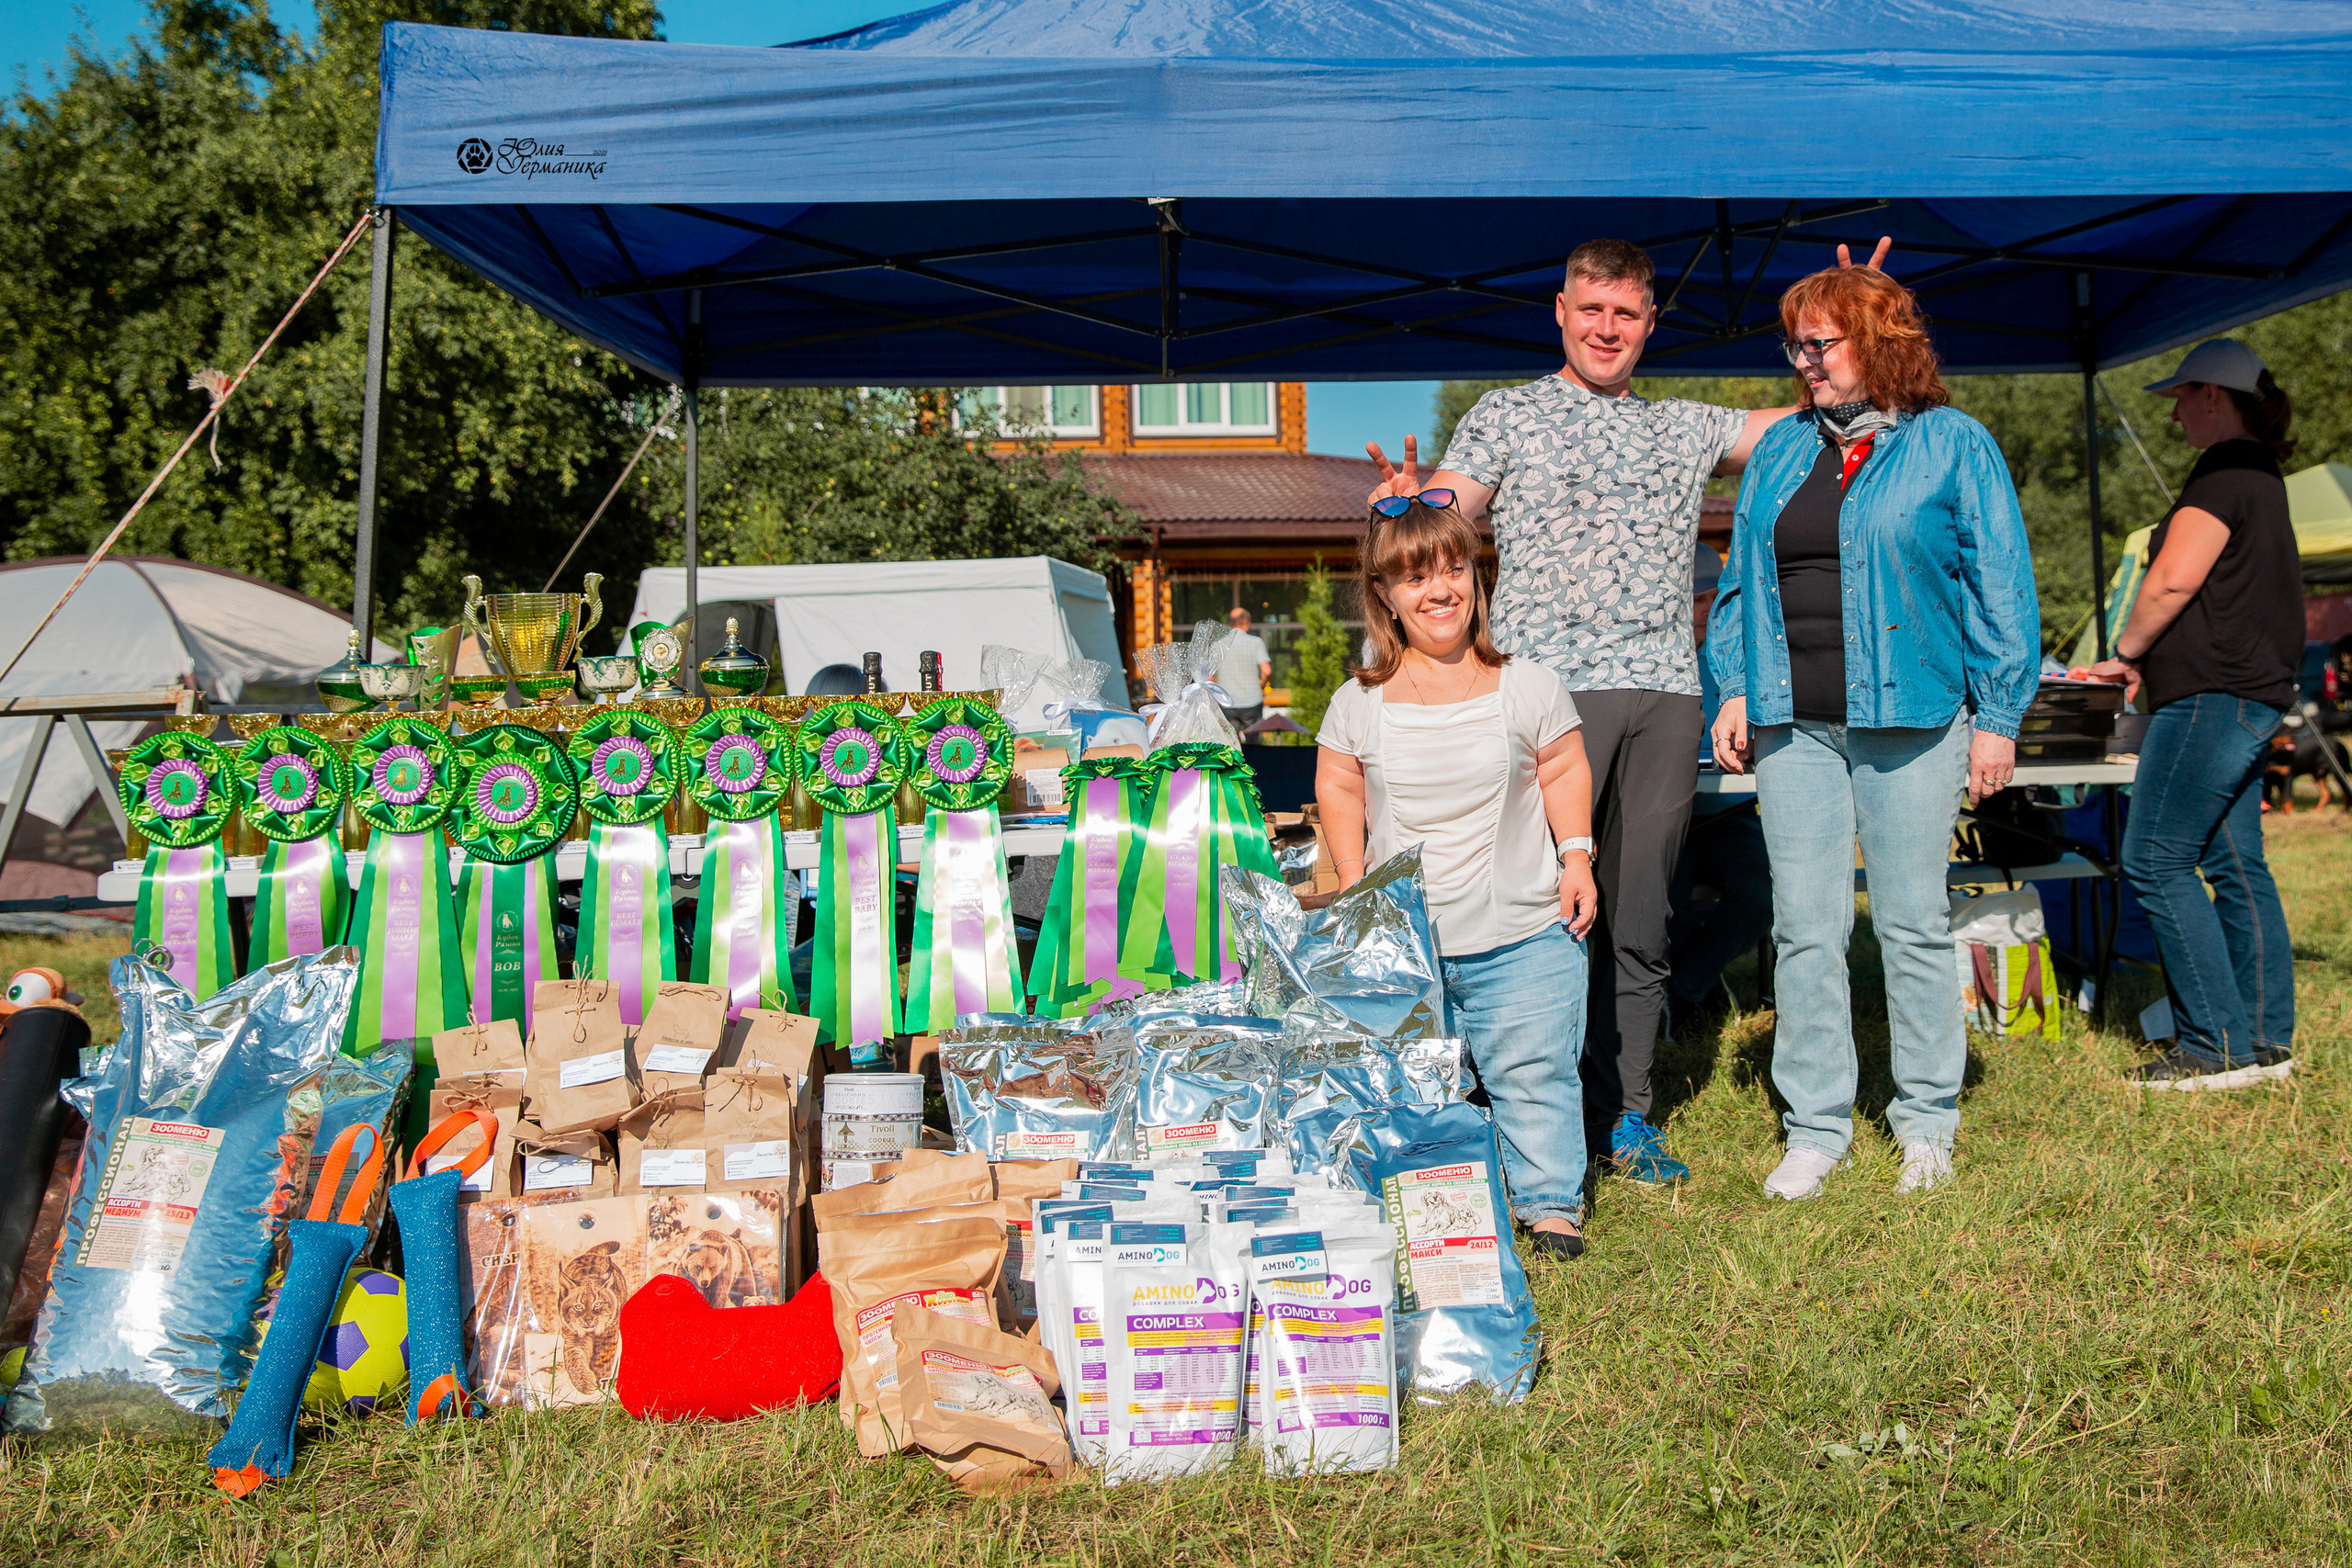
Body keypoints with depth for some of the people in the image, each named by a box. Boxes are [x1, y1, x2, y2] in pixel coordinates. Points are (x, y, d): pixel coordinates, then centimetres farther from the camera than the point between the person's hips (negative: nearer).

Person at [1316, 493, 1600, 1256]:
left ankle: (1551, 1201, 17)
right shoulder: (1358, 704, 1)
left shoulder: (1528, 686, 0)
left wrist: (1576, 857, -1)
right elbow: (1338, 788, 10)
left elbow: (1565, 771, 8)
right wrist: (1352, 885, 3)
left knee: (1533, 1072, 3)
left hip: (1524, 931, -1)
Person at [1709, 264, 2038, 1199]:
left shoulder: (1953, 446, 2)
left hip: (1910, 718, -3)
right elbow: (1742, 577, 17)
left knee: (1913, 922, 3)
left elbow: (1999, 588, 0)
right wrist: (1735, 689, 7)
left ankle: (1927, 1121, 19)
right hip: (1792, 724, 4)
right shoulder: (1780, 450, 15)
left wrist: (1998, 718, -4)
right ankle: (1816, 1126, 13)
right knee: (1804, 927, 3)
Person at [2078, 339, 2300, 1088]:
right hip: (2252, 691, 10)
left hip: (2213, 695, -10)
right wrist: (2151, 659, 17)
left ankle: (2218, 1046, -5)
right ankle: (2266, 1039, 14)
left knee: (2156, 863, -8)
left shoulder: (2225, 470, -12)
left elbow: (2174, 579, -20)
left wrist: (2128, 652, -5)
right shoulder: (2260, 471, 20)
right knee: (2236, 865, 10)